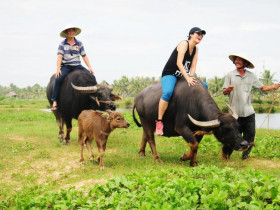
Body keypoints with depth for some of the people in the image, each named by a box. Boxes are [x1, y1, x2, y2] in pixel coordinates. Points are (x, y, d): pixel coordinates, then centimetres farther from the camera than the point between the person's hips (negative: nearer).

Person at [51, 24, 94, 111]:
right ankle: (54, 102, -26)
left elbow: (84, 56, 12)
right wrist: (58, 69, -18)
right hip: (66, 66, -3)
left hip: (77, 65, 3)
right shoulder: (62, 44, 4)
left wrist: (89, 67, 1)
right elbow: (59, 56, -5)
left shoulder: (79, 43, 11)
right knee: (58, 79, -30)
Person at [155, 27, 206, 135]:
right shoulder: (184, 44, -13)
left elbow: (193, 66, 6)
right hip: (169, 75, -8)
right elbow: (179, 63, -22)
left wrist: (191, 77, -14)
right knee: (168, 92, -37)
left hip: (182, 76, 8)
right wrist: (187, 78, -29)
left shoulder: (195, 49, 10)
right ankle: (159, 122, -29)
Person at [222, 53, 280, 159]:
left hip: (249, 112, 3)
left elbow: (263, 88, 10)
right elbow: (224, 92, 0)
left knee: (250, 134, 2)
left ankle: (245, 154, 16)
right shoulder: (230, 75, 2)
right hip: (235, 113, -3)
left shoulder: (251, 76, 10)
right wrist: (228, 89, -23)